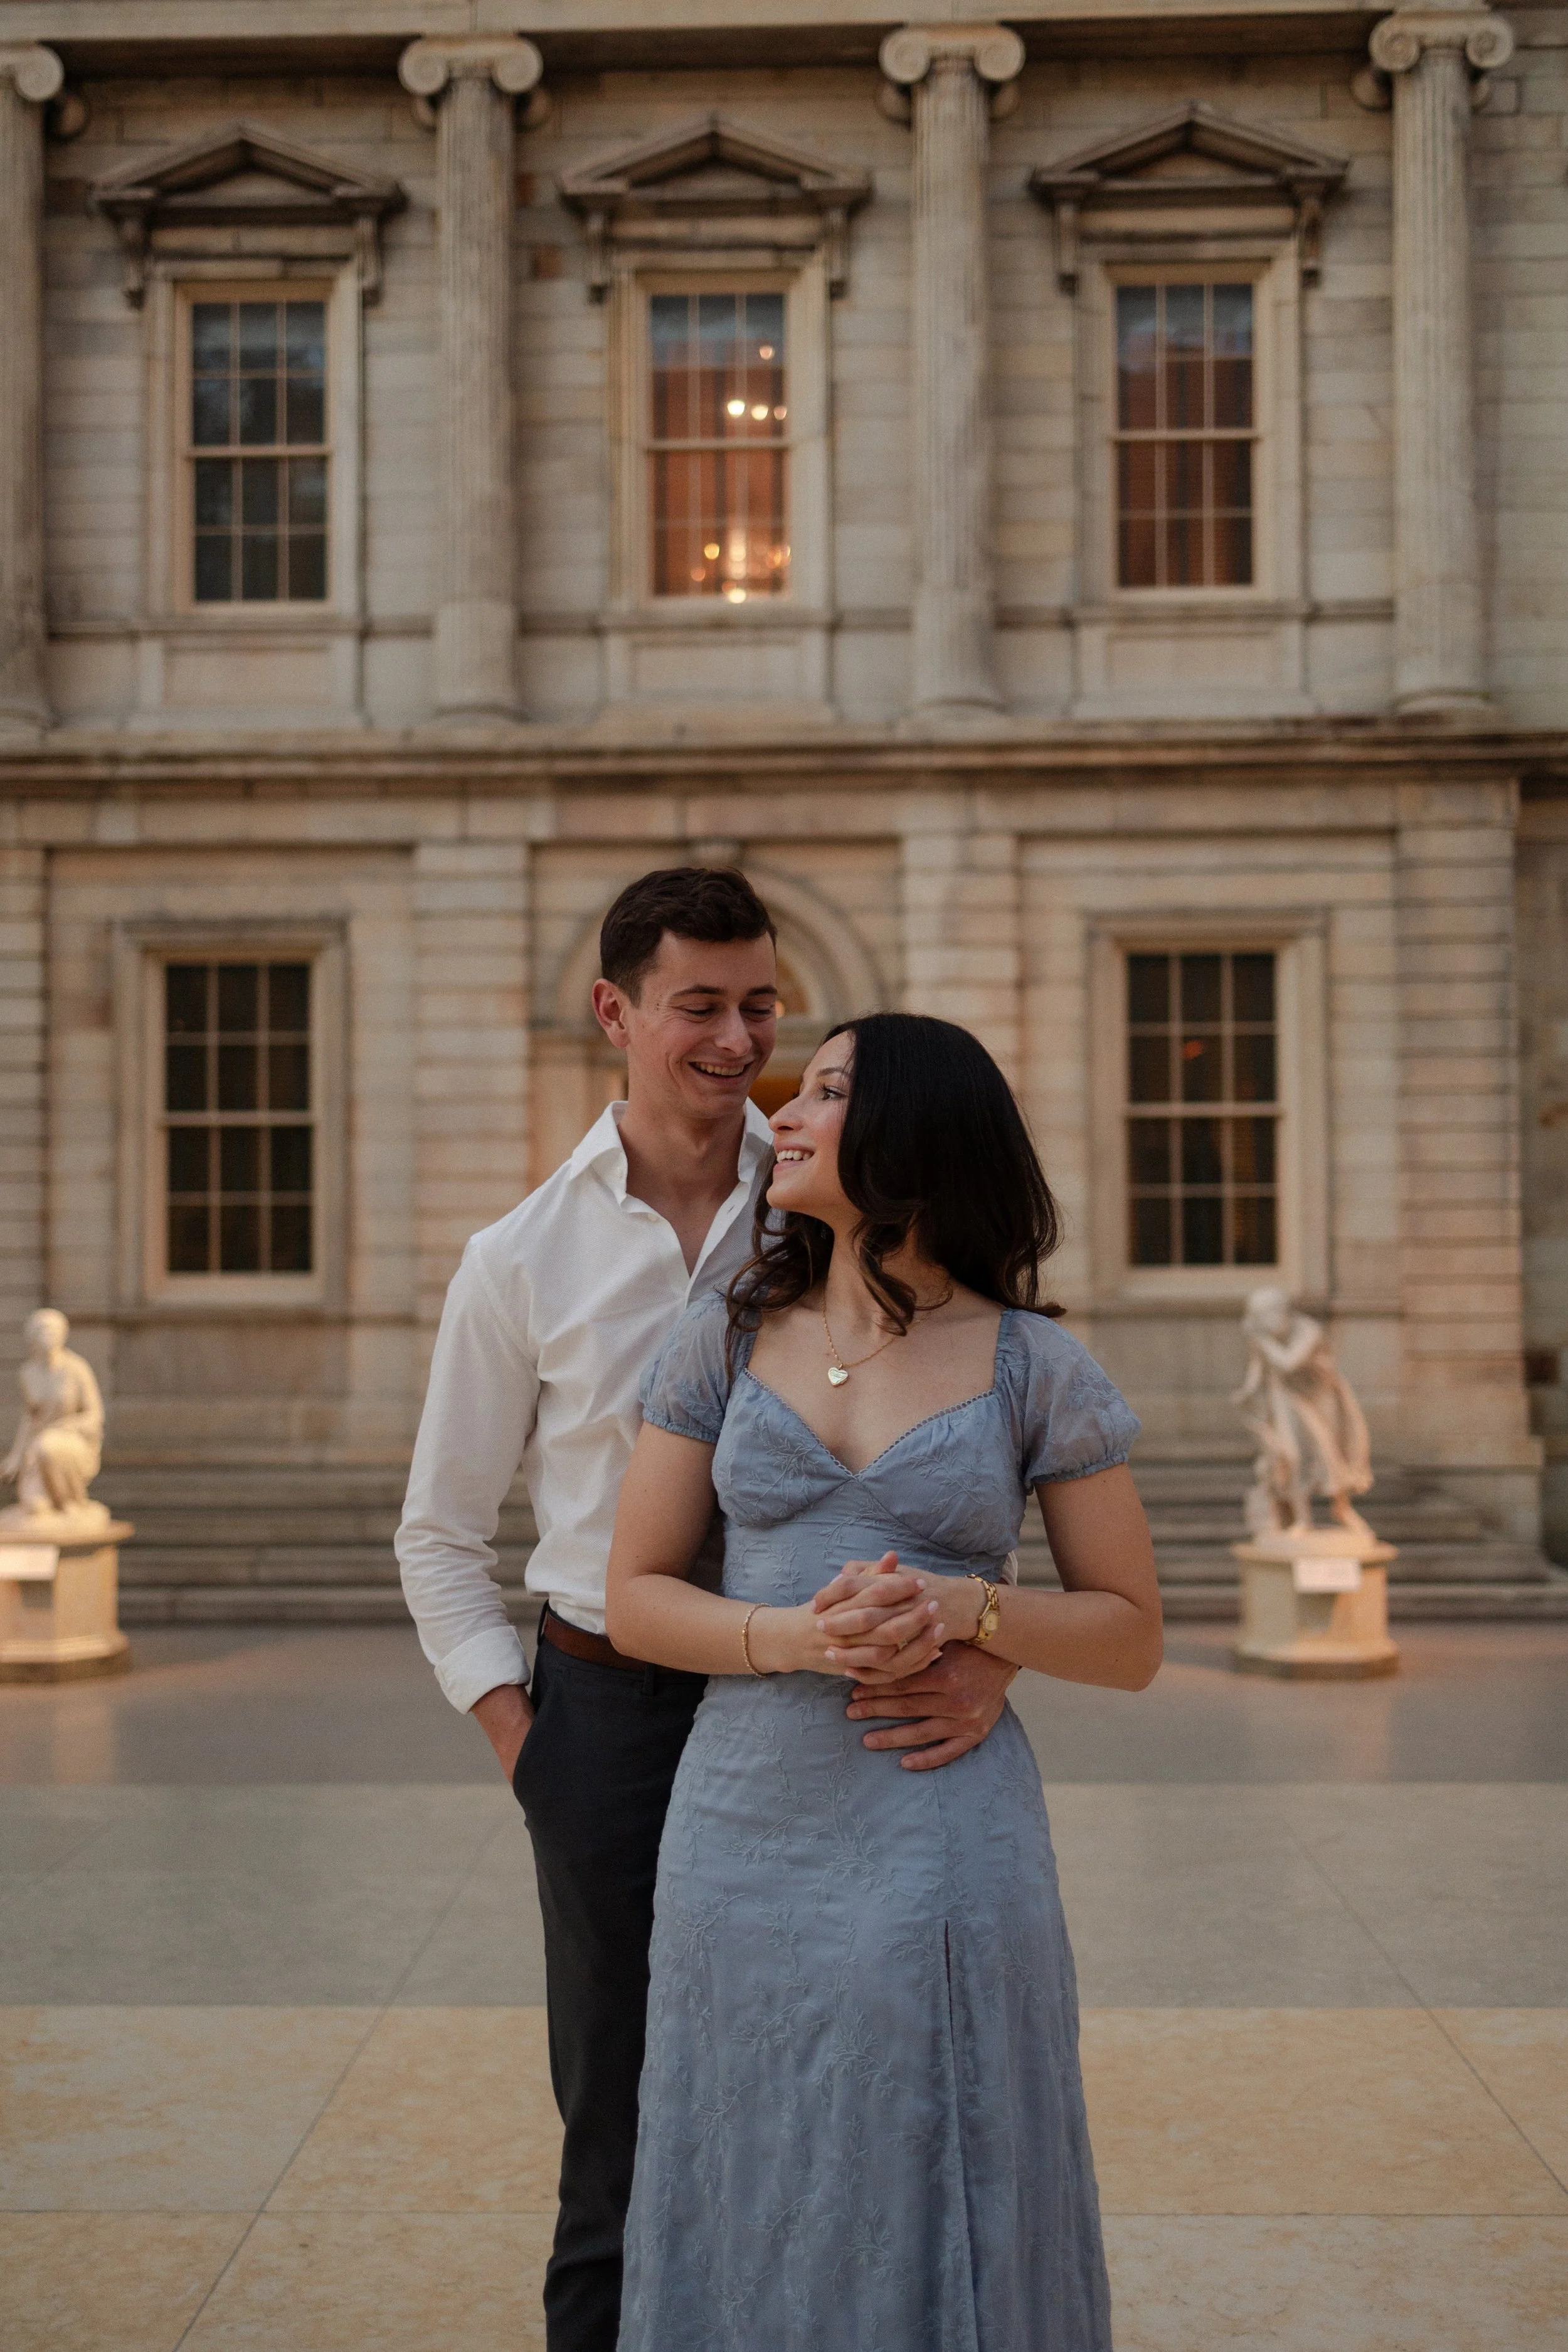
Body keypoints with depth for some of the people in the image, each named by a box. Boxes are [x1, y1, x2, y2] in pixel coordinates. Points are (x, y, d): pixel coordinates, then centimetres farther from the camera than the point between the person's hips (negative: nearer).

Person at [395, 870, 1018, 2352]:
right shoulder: (521, 1262, 1)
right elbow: (441, 1535, 10)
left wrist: (990, 1654, -21)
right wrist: (514, 1730, -1)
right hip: (614, 1706, 0)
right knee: (619, 2140, 11)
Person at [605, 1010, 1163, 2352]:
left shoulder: (1033, 1365, -1)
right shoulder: (727, 1339, 4)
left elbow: (1132, 1640, 3)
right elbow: (636, 1599, 4)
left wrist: (964, 1610, -16)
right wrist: (795, 1638, -15)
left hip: (945, 1848, -2)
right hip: (748, 1835, 2)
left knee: (940, 2235, 6)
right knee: (752, 2238, 11)